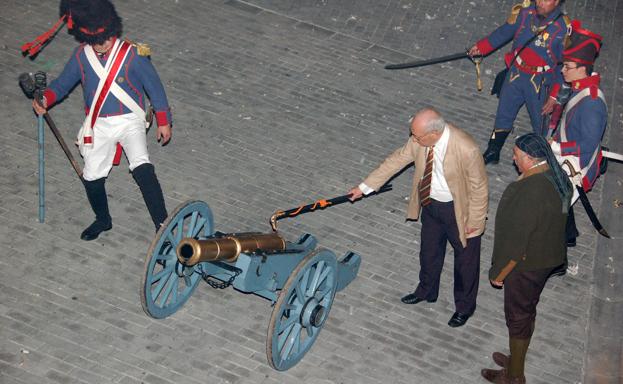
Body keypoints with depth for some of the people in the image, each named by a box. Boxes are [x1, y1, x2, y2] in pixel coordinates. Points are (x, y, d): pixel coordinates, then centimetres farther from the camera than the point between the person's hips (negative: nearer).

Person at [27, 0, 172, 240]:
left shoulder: (132, 54, -12)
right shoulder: (81, 55, -2)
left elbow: (154, 87, -4)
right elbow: (63, 83, 8)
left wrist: (163, 122, 0)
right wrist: (46, 99, -13)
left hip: (129, 120, -4)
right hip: (98, 124, 4)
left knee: (142, 168, -26)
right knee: (91, 177, 1)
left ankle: (162, 225, -20)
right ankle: (103, 220, 31)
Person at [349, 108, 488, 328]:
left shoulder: (466, 150, -35)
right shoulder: (420, 140, -18)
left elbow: (479, 189, -23)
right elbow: (396, 160, -2)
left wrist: (474, 223, -14)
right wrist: (364, 187, 1)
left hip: (459, 209, -6)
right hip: (430, 203, 6)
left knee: (465, 259, 17)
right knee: (429, 251, 27)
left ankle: (465, 306, 41)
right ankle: (427, 291, 54)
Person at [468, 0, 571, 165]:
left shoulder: (564, 28, -21)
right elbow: (505, 32, 7)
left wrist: (555, 95, -12)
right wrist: (481, 47, 6)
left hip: (540, 82, -3)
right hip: (515, 74, 4)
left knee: (540, 123, 9)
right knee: (503, 116, 16)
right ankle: (492, 153, 33)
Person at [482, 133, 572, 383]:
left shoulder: (531, 191, -34)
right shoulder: (558, 176, -5)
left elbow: (517, 239, -28)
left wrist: (499, 273, -14)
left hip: (527, 264, -9)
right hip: (549, 256, 9)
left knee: (518, 316, 10)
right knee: (527, 310, 25)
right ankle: (517, 359, 44)